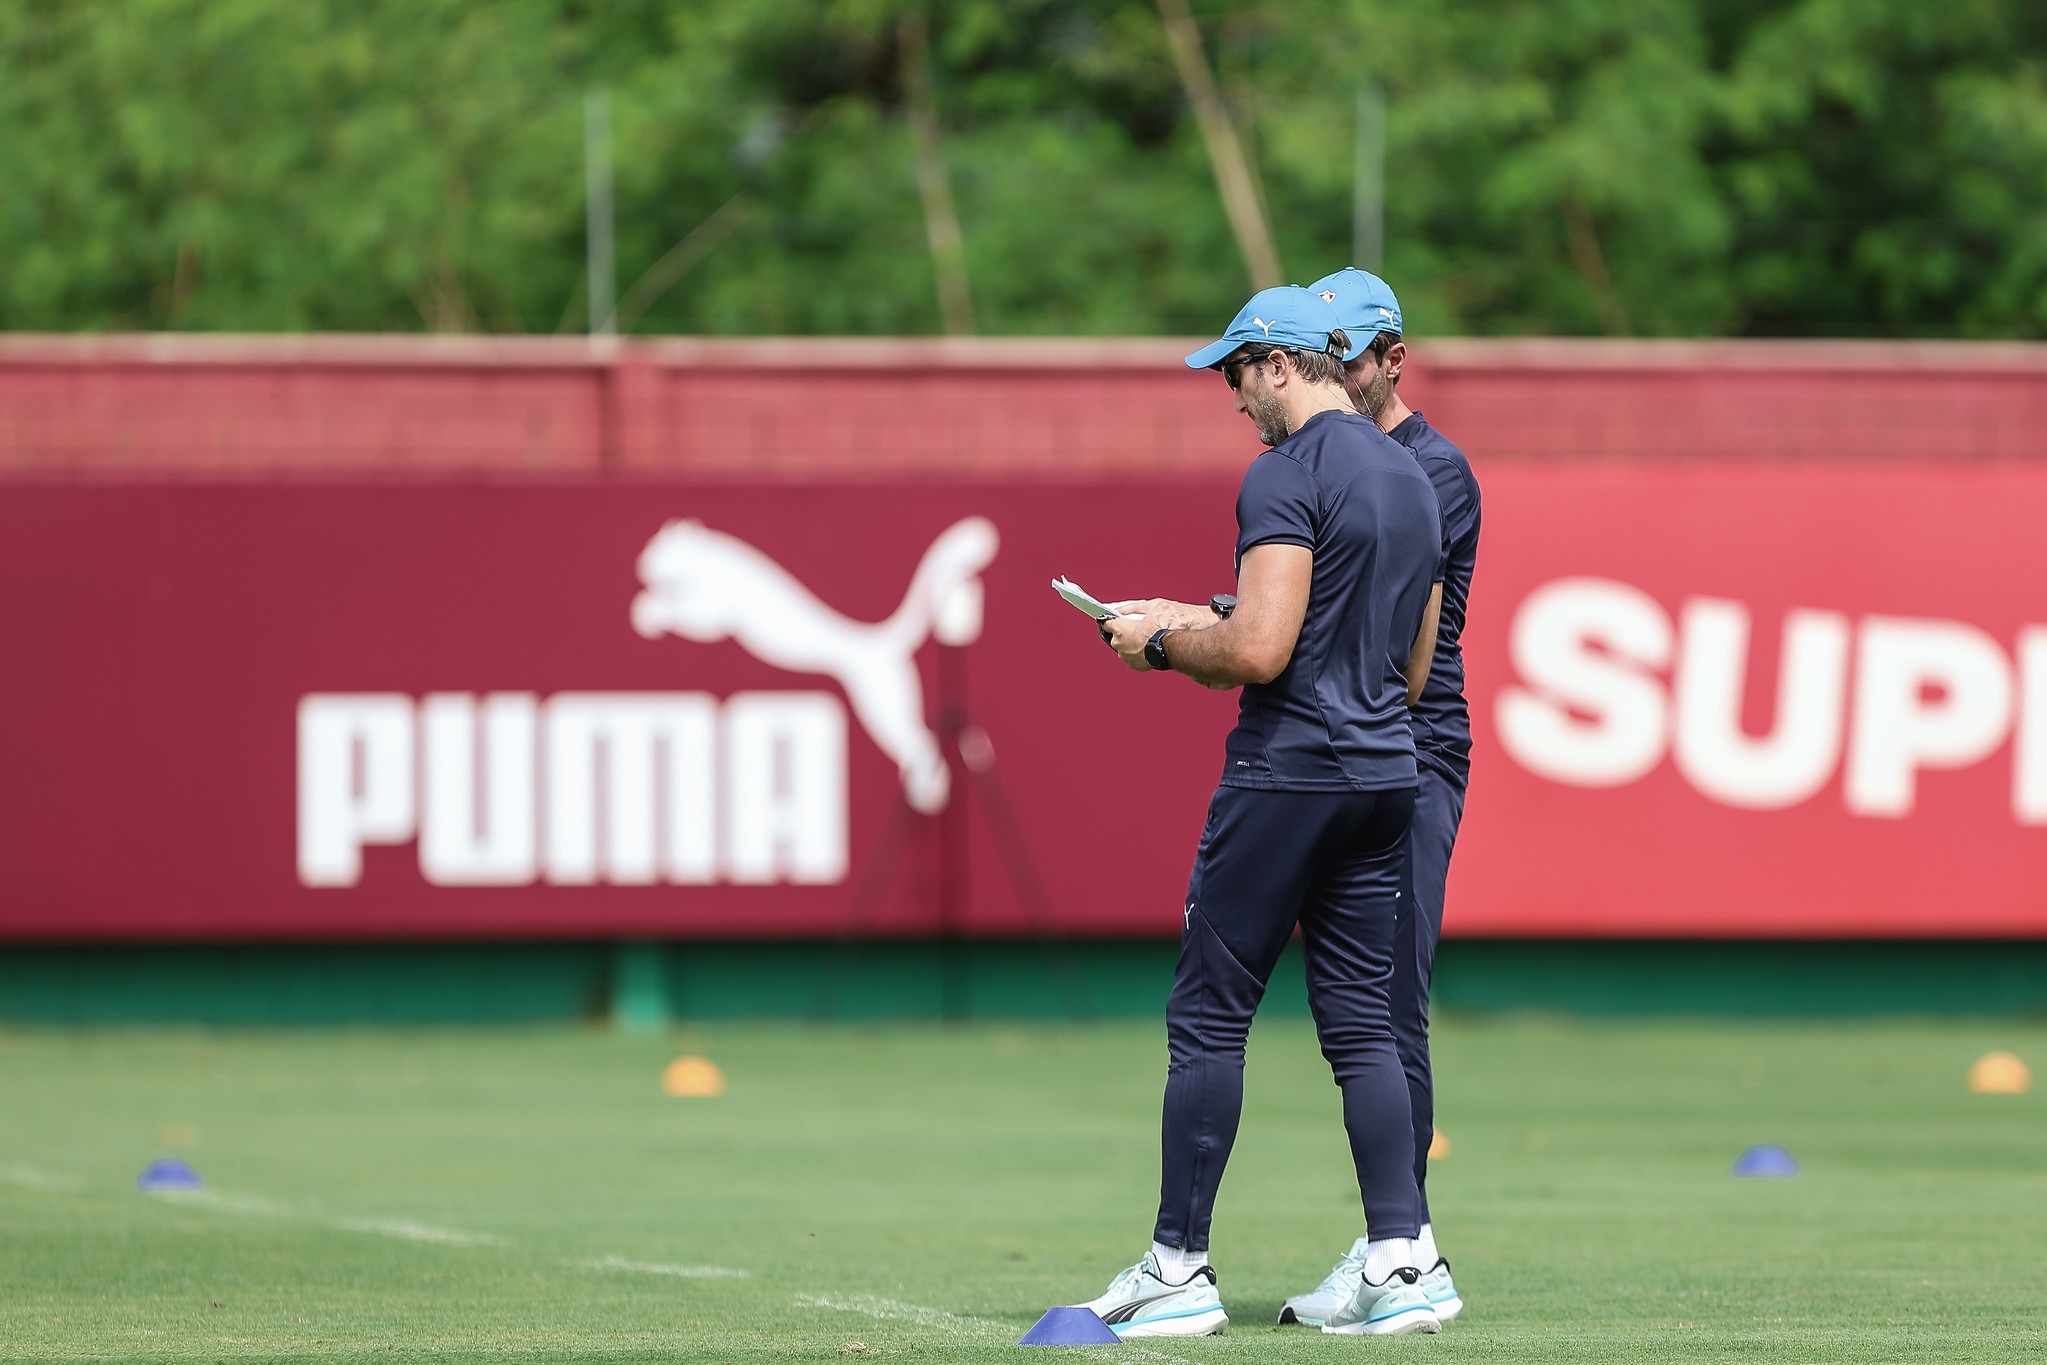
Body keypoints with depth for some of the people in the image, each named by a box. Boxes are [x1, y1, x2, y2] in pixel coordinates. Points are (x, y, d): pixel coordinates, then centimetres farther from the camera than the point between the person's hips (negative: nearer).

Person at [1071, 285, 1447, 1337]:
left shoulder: (1288, 473, -13)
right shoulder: (1412, 478, 16)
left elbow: (1259, 651, -22)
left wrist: (1160, 643, -2)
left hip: (1288, 770, -8)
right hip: (1386, 774, 8)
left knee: (1208, 1015, -1)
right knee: (1362, 1024, 8)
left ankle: (1179, 1268, 0)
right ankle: (1399, 1262, -1)